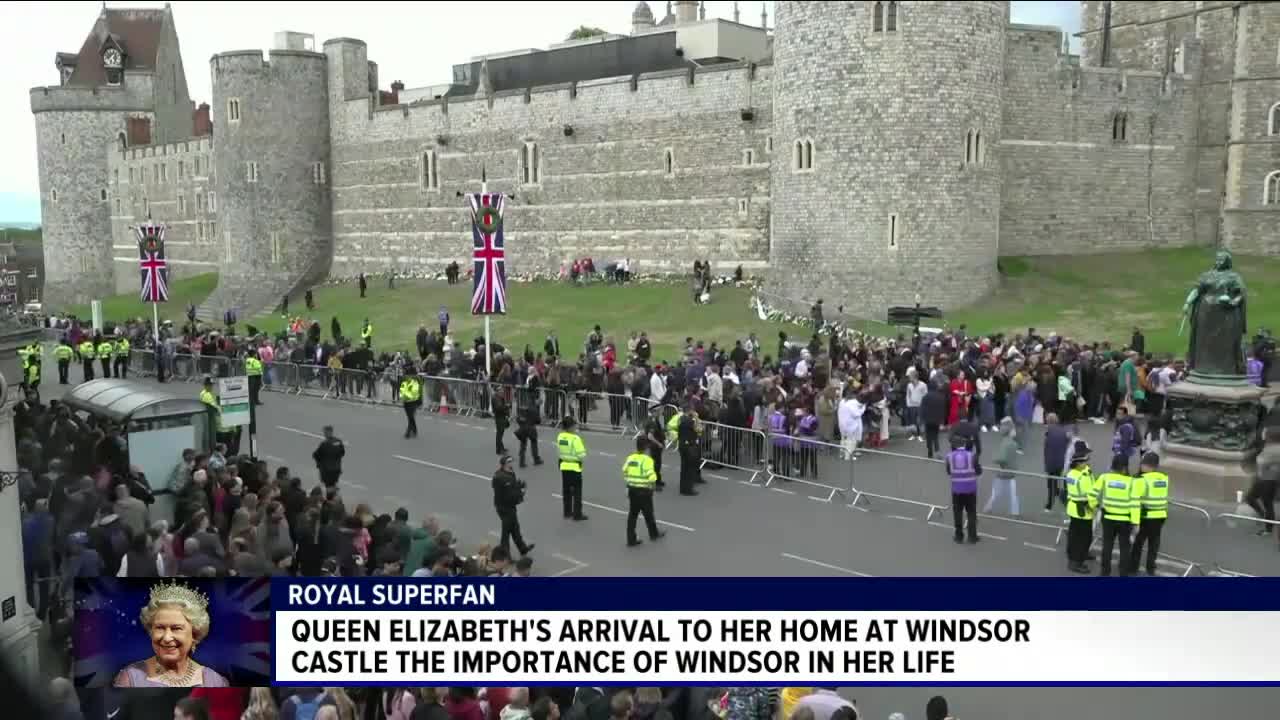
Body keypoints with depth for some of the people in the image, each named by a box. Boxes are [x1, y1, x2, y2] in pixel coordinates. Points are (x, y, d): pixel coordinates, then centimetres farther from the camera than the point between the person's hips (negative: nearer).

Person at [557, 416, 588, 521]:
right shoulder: (575, 438, -22)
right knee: (577, 492, 4)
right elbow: (581, 455, -20)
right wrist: (582, 456, -1)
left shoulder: (560, 436, -3)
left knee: (566, 490, 17)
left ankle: (567, 512, 25)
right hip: (575, 467, -6)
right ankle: (577, 514, 6)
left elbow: (558, 450, 7)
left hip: (564, 466, 6)